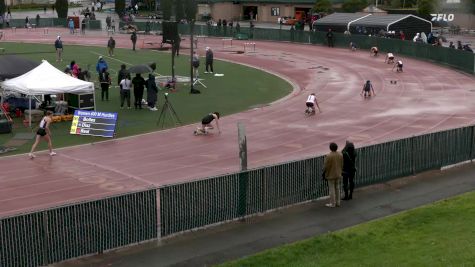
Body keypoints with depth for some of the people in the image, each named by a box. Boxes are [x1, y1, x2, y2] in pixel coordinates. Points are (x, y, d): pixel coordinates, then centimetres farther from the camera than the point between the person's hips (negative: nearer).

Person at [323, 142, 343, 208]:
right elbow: (342, 165, 6)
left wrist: (324, 173, -2)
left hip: (331, 175, -6)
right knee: (337, 188, 15)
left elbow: (326, 166, -17)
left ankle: (332, 203, 6)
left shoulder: (329, 156, -21)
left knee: (332, 189, 1)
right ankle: (337, 202, 22)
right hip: (338, 175, 6)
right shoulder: (340, 155, -2)